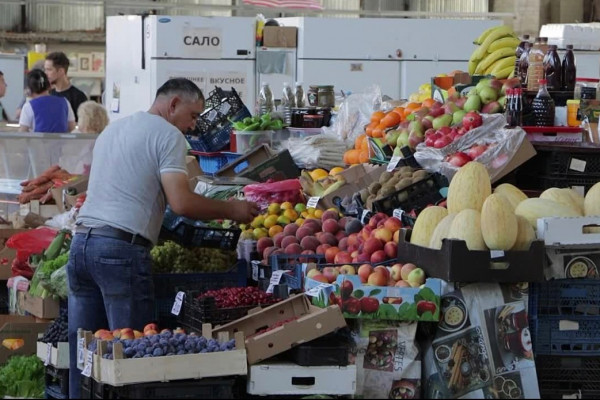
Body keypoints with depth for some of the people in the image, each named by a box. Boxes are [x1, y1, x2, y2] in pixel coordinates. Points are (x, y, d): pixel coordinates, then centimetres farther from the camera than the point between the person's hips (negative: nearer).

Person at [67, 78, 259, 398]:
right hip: (122, 249, -8)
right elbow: (181, 203, -12)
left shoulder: (112, 129, 24)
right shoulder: (168, 135, -2)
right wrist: (230, 210, 0)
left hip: (81, 241, 8)